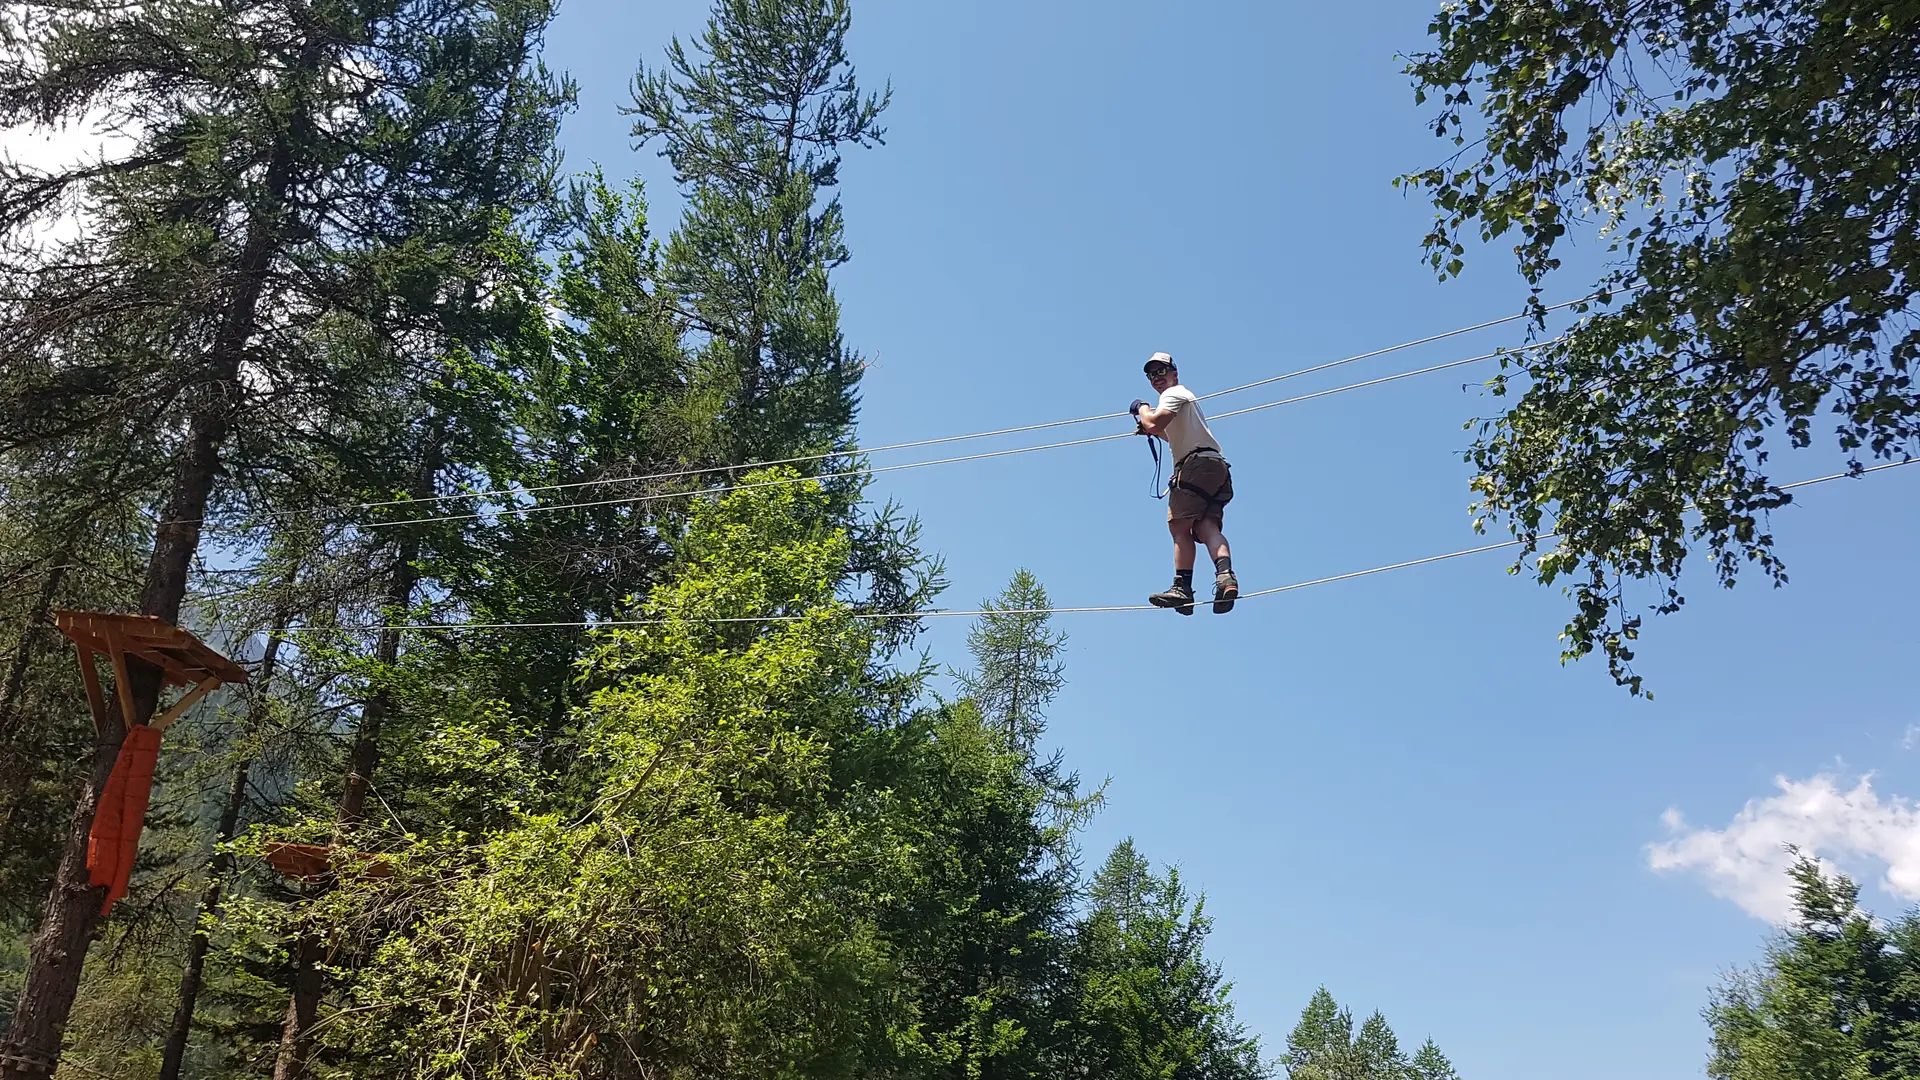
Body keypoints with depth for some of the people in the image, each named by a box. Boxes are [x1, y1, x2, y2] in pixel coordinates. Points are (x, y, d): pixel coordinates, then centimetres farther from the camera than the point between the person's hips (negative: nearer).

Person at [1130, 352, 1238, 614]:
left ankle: (1182, 588, -25)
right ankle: (1225, 574, -32)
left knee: (1179, 524, -15)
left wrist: (1142, 409, 6)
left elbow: (1154, 423, -14)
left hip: (1198, 464, -10)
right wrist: (1156, 431, 35)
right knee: (1206, 526, -9)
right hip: (1216, 467, 10)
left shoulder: (1174, 393, 4)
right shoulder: (1185, 396, 35)